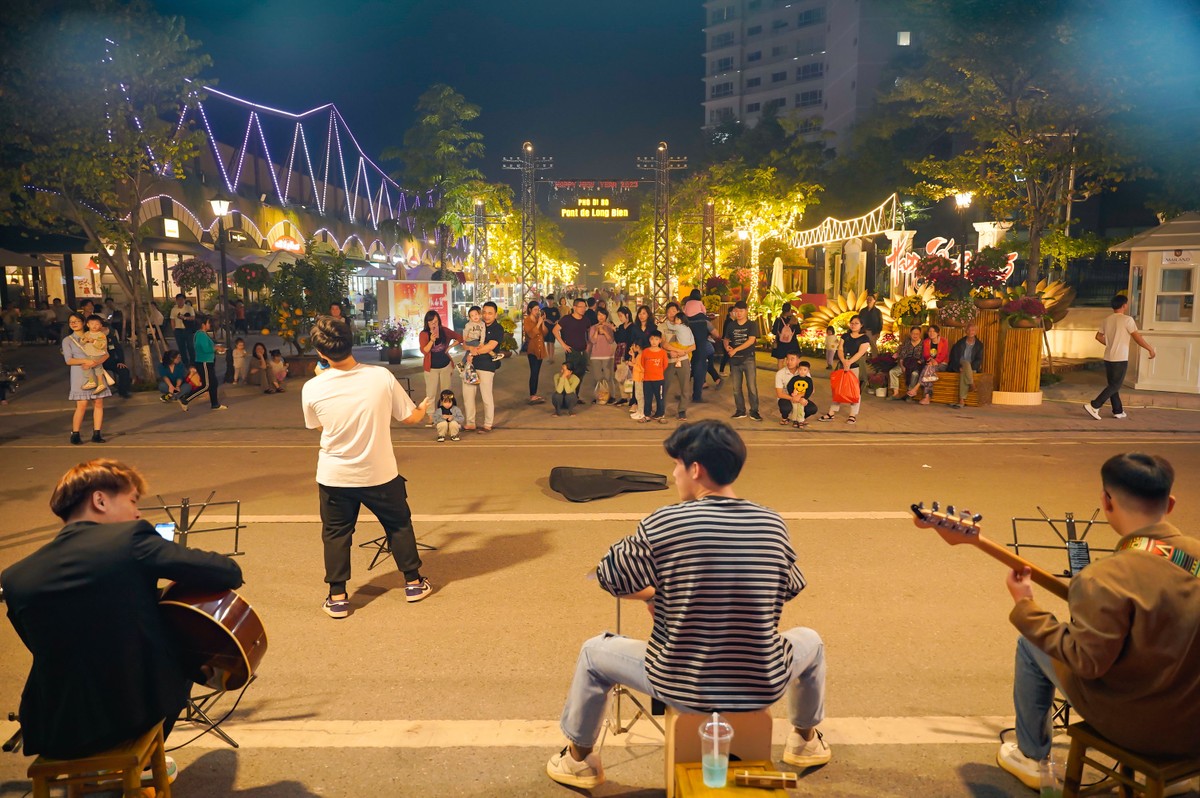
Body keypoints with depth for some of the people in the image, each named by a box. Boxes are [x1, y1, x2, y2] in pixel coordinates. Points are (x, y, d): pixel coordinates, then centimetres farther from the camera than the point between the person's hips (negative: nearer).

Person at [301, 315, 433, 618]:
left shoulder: (312, 389, -15)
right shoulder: (381, 377, -17)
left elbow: (317, 426, 5)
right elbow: (410, 417, -5)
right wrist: (423, 408, 18)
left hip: (334, 476, 0)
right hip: (380, 474, 0)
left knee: (336, 534, 17)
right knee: (399, 525, 19)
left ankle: (337, 597, 21)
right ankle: (413, 582, 31)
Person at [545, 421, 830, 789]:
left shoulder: (662, 524, -16)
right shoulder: (773, 523, -6)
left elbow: (610, 579, -1)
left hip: (682, 688, -2)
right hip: (764, 686, 3)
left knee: (594, 652, 24)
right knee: (810, 642, 35)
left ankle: (578, 759, 39)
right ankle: (806, 742, 53)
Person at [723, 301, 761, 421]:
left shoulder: (752, 324, -2)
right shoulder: (731, 325, 9)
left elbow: (751, 340, -12)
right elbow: (726, 339, 16)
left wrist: (735, 350, -16)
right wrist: (727, 347, -8)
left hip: (748, 358, -4)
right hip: (734, 359, 4)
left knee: (752, 386, -8)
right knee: (736, 388, 7)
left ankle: (754, 411, -3)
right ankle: (740, 410, 16)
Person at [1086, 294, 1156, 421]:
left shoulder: (1106, 319, 6)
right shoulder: (1127, 320, -12)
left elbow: (1099, 336, 13)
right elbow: (1137, 338, -12)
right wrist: (1150, 349, -1)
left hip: (1108, 358, 7)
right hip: (1120, 359, -7)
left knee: (1112, 385, 13)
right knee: (1115, 386, -2)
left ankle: (1118, 411, 20)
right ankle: (1094, 406, -13)